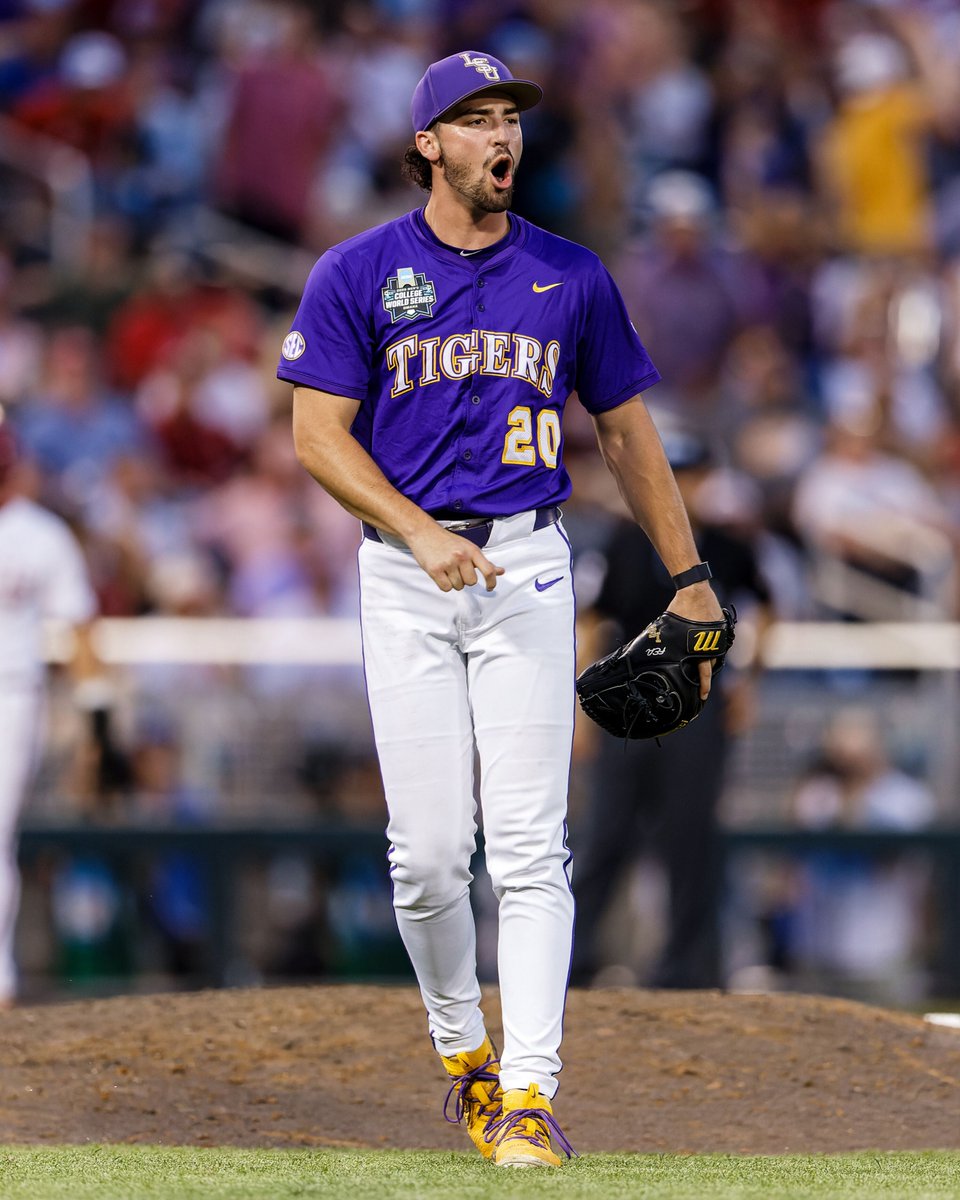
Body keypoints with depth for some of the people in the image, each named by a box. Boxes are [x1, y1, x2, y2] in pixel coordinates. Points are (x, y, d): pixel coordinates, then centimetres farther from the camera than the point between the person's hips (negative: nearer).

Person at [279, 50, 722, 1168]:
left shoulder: (570, 276, 9)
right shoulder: (356, 273, 1)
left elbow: (625, 427, 16)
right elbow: (318, 435, -3)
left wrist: (689, 576, 12)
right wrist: (422, 534, -16)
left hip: (528, 567, 1)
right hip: (404, 572, -1)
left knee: (529, 847, -8)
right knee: (427, 852, -2)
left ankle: (527, 1094, -11)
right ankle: (462, 1053, 20)